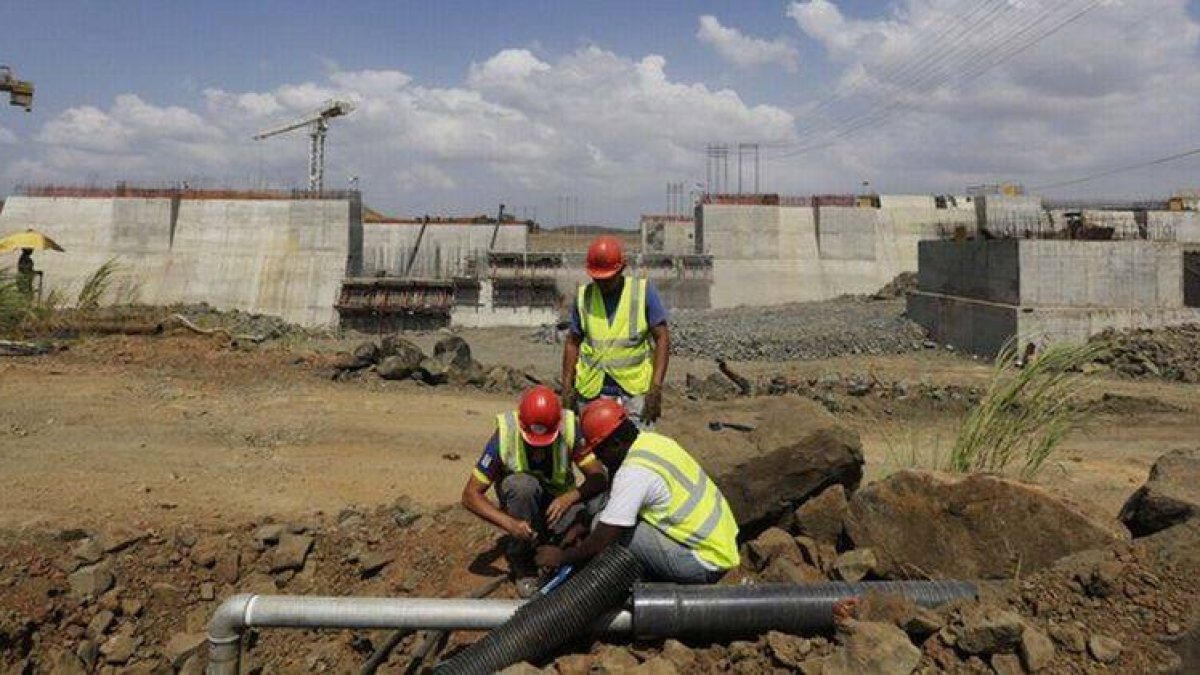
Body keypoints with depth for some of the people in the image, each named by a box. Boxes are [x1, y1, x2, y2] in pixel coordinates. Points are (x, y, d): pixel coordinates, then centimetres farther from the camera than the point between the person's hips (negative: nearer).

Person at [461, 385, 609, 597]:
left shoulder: (570, 429, -23)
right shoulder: (504, 436, -26)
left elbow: (598, 478, -22)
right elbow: (470, 495, -23)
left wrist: (570, 497, -41)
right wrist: (510, 523, -35)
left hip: (559, 502, 1)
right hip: (521, 505, -1)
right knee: (523, 484, -35)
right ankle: (521, 561, -12)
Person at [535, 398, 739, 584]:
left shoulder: (634, 473, -24)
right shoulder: (650, 439, 1)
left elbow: (601, 542, -20)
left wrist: (560, 557, -4)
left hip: (707, 564, -9)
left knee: (614, 530, -14)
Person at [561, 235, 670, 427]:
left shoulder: (644, 291, -4)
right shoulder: (583, 295, 4)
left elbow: (662, 338, -5)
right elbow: (573, 342, 12)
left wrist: (656, 387, -13)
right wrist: (567, 387, 7)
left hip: (635, 390, -2)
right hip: (592, 391, 3)